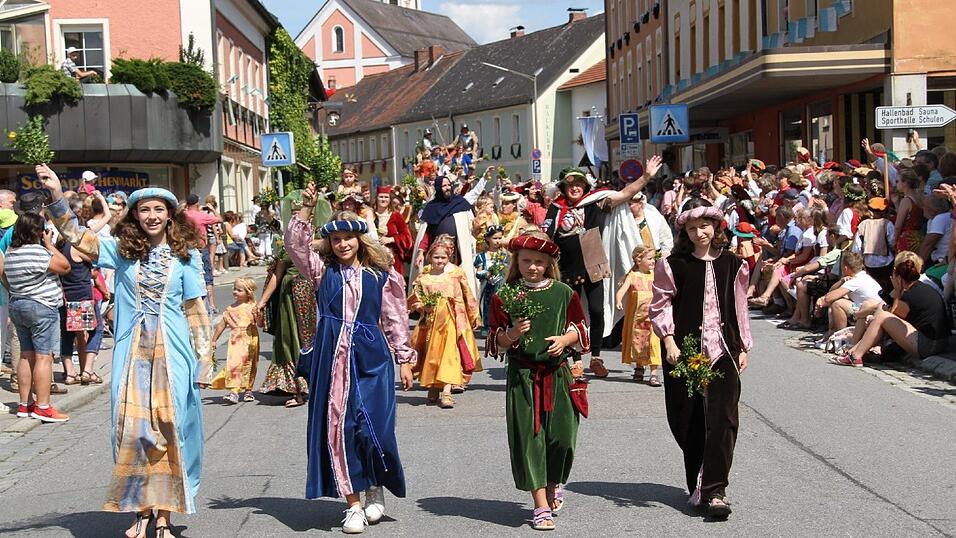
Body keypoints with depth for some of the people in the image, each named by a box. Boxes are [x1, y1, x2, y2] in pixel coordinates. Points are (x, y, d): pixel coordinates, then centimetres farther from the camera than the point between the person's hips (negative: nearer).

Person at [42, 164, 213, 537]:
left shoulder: (184, 255, 3)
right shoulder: (123, 249, 7)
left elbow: (195, 310, 3)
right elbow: (77, 237, -3)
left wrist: (205, 358, -1)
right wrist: (57, 197, -18)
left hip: (172, 354, -1)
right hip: (133, 352, 1)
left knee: (169, 430, 1)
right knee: (132, 430, 0)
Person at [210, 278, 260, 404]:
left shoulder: (252, 307, 0)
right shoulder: (230, 309, 9)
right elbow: (222, 325, 15)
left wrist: (256, 316, -23)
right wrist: (214, 340, 17)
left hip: (250, 341, -1)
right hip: (235, 341, 2)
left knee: (248, 365, 7)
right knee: (234, 365, -11)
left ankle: (248, 390, 20)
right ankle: (234, 392, -16)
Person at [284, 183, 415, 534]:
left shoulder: (380, 276, 5)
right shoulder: (322, 270, 9)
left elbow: (395, 320, 8)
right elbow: (295, 244, -4)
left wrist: (405, 359, 8)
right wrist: (306, 208, -12)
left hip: (371, 358, -1)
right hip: (332, 357, 2)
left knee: (372, 427, -7)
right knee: (336, 429, 1)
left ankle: (375, 488, 21)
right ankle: (353, 503, 12)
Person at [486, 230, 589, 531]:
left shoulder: (563, 292, 4)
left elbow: (579, 328, 14)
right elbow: (496, 341, 5)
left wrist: (564, 340, -7)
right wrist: (512, 334, -16)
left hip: (558, 374, 1)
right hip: (522, 377, -1)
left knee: (562, 436, -1)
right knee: (529, 438, -3)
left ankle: (553, 486, 30)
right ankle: (542, 506, 5)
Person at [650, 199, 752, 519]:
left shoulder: (732, 264, 8)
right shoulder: (673, 264, 1)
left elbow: (740, 308, 13)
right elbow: (660, 305, 1)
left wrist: (743, 348, 12)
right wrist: (669, 342, -8)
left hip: (723, 350, 1)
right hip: (684, 350, -1)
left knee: (722, 419, -9)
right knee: (687, 420, 4)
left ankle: (714, 490, -8)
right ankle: (697, 485, 19)